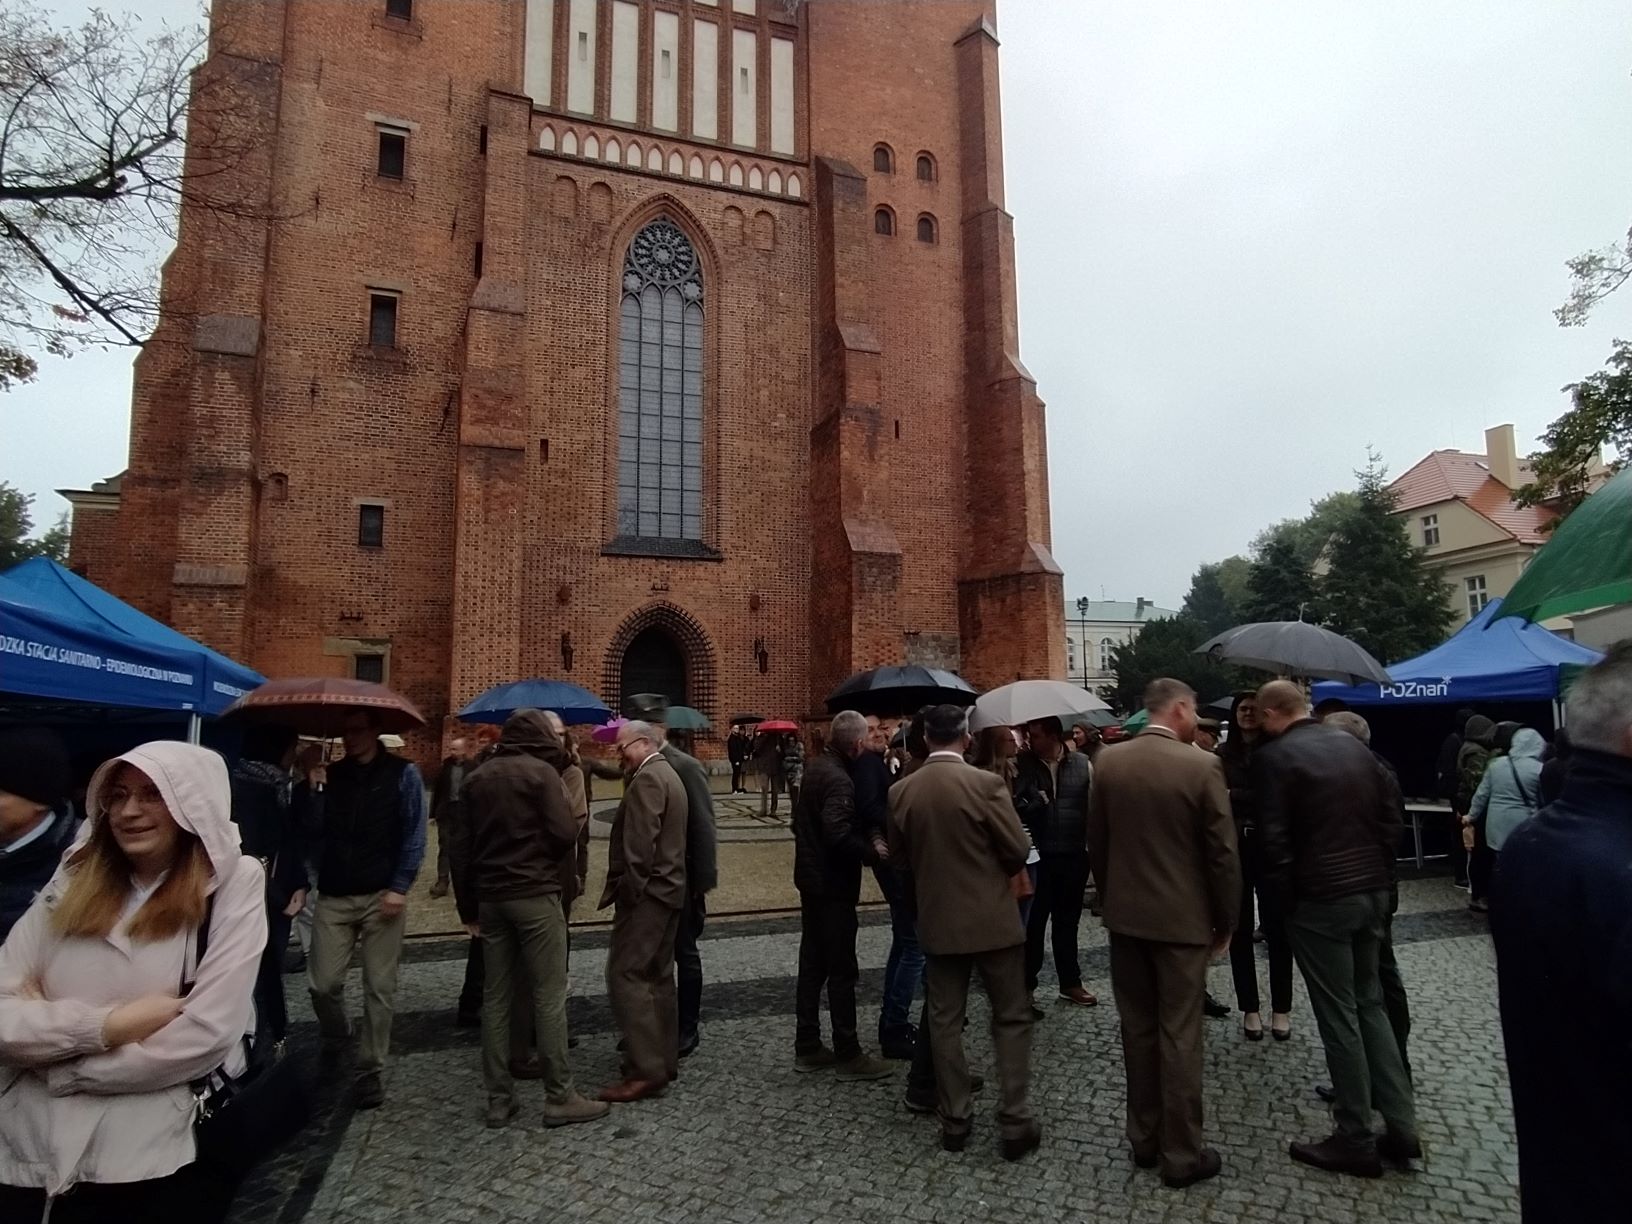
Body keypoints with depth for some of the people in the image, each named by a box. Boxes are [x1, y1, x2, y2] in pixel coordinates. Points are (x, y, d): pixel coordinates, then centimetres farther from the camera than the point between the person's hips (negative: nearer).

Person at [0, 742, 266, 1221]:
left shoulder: (233, 881, -9)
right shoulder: (73, 882, 3)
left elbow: (207, 1034, -16)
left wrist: (52, 1044, -9)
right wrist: (108, 1025, -18)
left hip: (163, 1160, -3)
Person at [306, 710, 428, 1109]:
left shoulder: (403, 774, -1)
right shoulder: (330, 774, 10)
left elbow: (414, 836, -5)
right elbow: (315, 831, 4)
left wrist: (399, 888, -12)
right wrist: (315, 790, -8)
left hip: (382, 895, -3)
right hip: (333, 896, 3)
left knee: (379, 988, 2)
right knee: (323, 983, 2)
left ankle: (369, 1070, 16)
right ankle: (334, 1043, 33)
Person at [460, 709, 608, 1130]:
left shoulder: (477, 777, 10)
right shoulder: (541, 771, -9)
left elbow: (465, 843, 11)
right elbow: (565, 832, -16)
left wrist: (472, 900, 15)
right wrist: (557, 868, 6)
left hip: (491, 896, 6)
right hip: (535, 894, -6)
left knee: (496, 997, 10)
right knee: (549, 996, 0)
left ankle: (498, 1099, 16)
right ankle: (559, 1097, 5)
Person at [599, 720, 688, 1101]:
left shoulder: (647, 778, -15)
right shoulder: (668, 774, 18)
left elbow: (639, 843, -22)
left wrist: (628, 890, -17)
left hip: (646, 891, -11)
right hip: (668, 888, 11)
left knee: (626, 975, -9)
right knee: (658, 975, 13)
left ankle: (645, 1070, -8)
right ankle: (664, 1060, 19)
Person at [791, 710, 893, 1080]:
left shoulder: (816, 768, 8)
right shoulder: (839, 780, -21)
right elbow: (839, 835, -32)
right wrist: (872, 851, -17)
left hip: (811, 879, 10)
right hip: (833, 886, -10)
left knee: (812, 964, 15)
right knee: (842, 971, 0)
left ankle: (807, 1047, 24)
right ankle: (848, 1055, 10)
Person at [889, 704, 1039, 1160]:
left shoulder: (901, 792, -4)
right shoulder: (986, 783, -16)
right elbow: (1018, 850, -11)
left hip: (937, 920, 3)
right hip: (992, 918, -3)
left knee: (944, 1021, 13)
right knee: (1011, 1019, 10)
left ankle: (954, 1120, 20)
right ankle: (1015, 1121, 12)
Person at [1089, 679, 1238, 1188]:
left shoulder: (1109, 760, -2)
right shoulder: (1202, 765, -15)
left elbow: (1095, 842, 5)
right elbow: (1223, 853, -11)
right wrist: (1225, 922, 1)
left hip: (1125, 916, 4)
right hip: (1183, 919, -4)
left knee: (1138, 1030, 15)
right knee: (1179, 1037, 6)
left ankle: (1143, 1139, 27)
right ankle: (1181, 1154, 17)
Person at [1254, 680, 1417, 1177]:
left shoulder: (1274, 757, -12)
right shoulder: (1354, 746, 8)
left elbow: (1274, 840, -16)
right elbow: (1390, 820, 9)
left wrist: (1284, 901, -3)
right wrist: (1378, 876, 15)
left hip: (1319, 900, -7)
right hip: (1371, 892, 7)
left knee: (1339, 1016, 3)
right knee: (1370, 1004, 18)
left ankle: (1357, 1141, 13)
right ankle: (1400, 1127, 21)